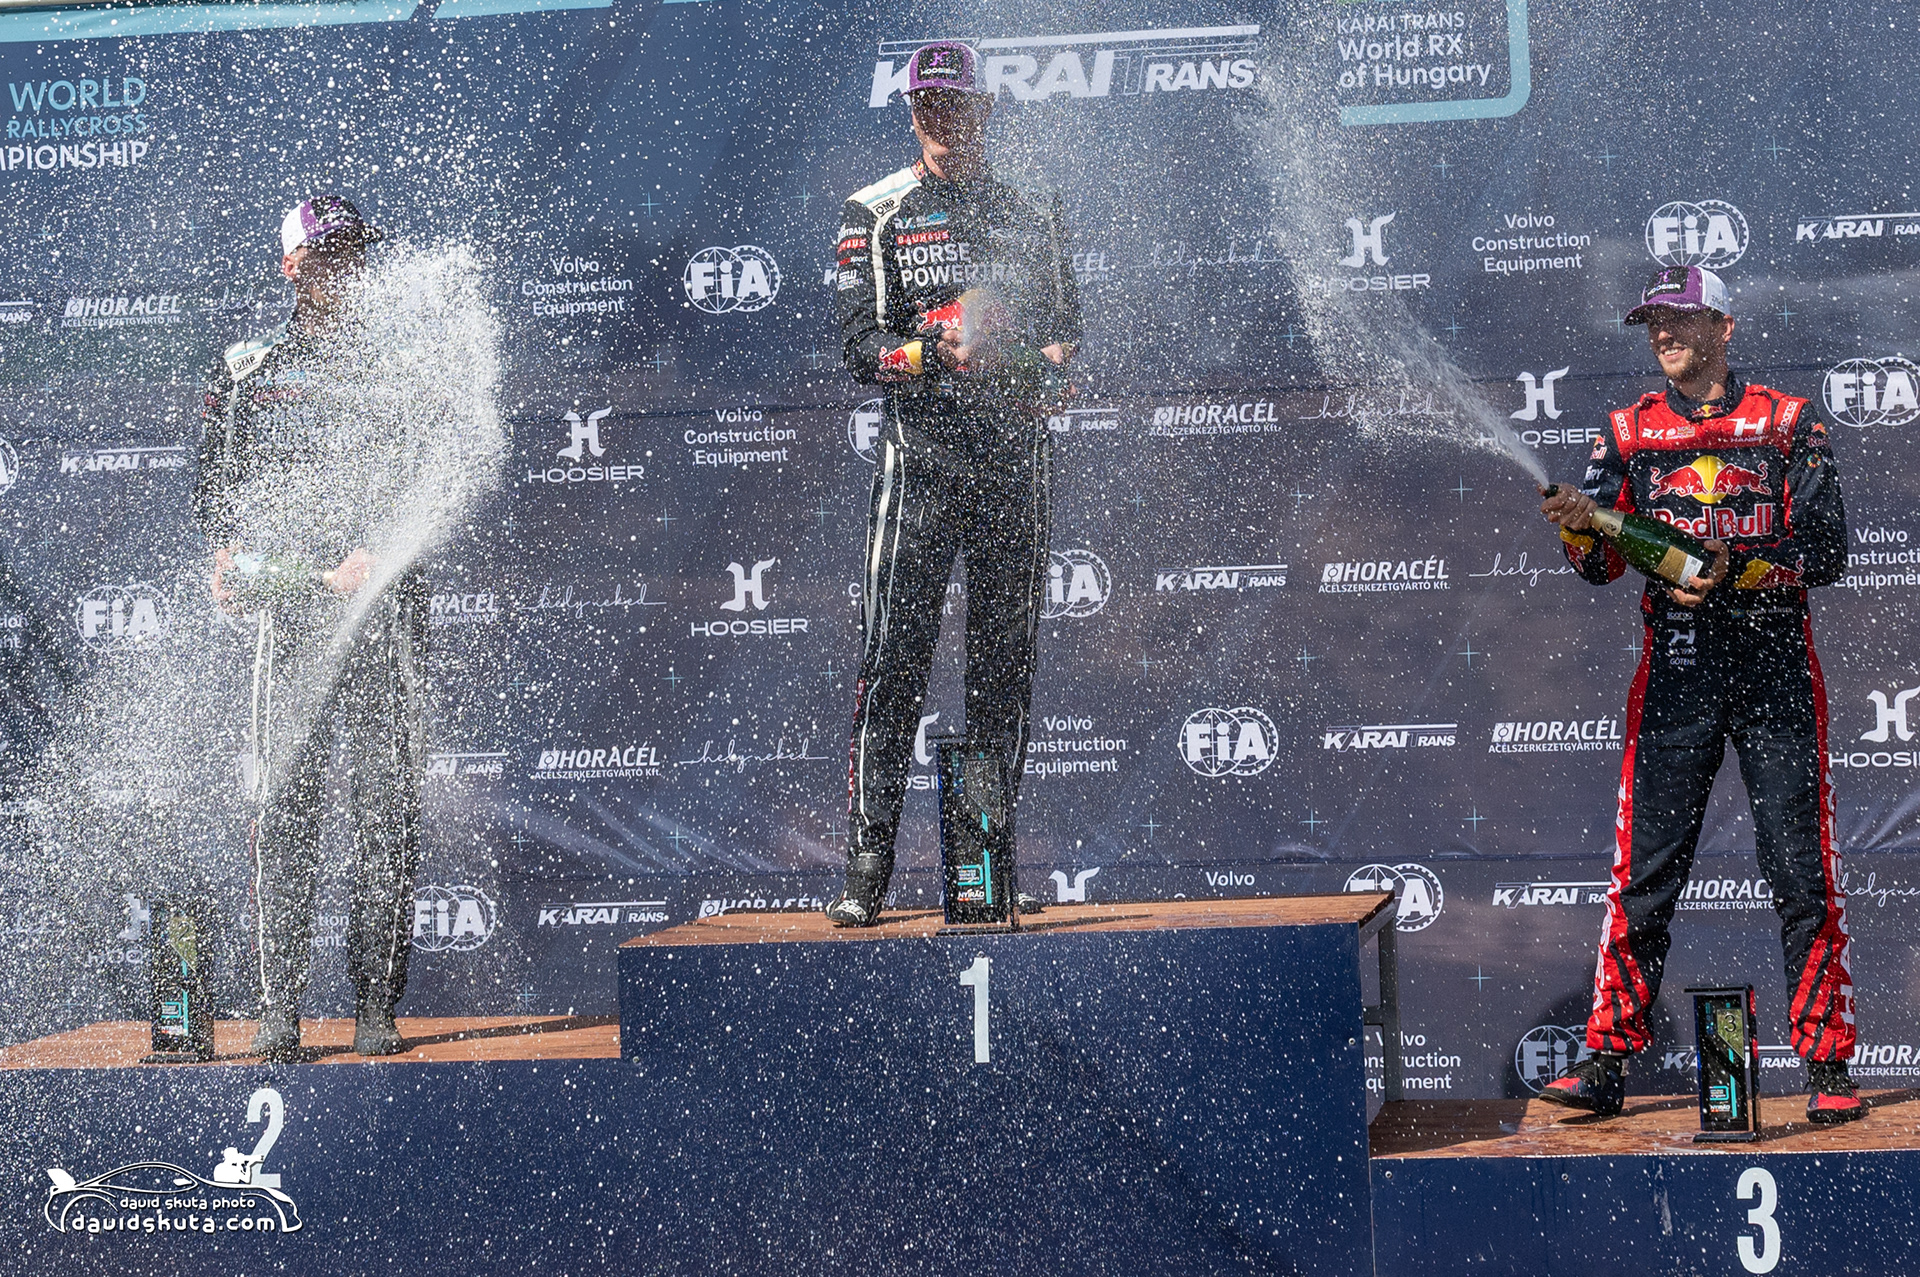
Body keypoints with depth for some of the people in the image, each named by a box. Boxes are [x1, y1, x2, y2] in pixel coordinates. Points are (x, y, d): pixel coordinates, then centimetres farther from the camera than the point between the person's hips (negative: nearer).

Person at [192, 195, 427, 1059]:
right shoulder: (247, 371, 16)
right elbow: (217, 480, 14)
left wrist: (375, 554, -14)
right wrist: (227, 551, -7)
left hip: (386, 605, 0)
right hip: (289, 606, 0)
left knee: (386, 808, -4)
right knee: (285, 807, -5)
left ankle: (376, 1008, -1)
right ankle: (279, 1011, -2)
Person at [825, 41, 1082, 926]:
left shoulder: (1029, 218, 16)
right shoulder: (877, 216, 5)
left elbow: (1066, 323, 17)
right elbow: (860, 344, -2)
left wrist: (1044, 359, -7)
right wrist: (932, 352, -21)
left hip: (1013, 454, 3)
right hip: (921, 458, -3)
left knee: (1006, 661, 4)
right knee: (894, 658, -9)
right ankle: (866, 871, -9)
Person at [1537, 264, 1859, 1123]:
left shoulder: (1786, 425, 4)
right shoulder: (1629, 431, 11)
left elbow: (1825, 551, -4)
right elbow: (1599, 565, 4)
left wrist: (1735, 569, -19)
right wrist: (1578, 527, -18)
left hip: (1774, 666, -1)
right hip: (1674, 667, 2)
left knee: (1801, 873, -2)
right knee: (1644, 873, -2)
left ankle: (1826, 1063, 5)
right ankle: (1608, 1061, 2)